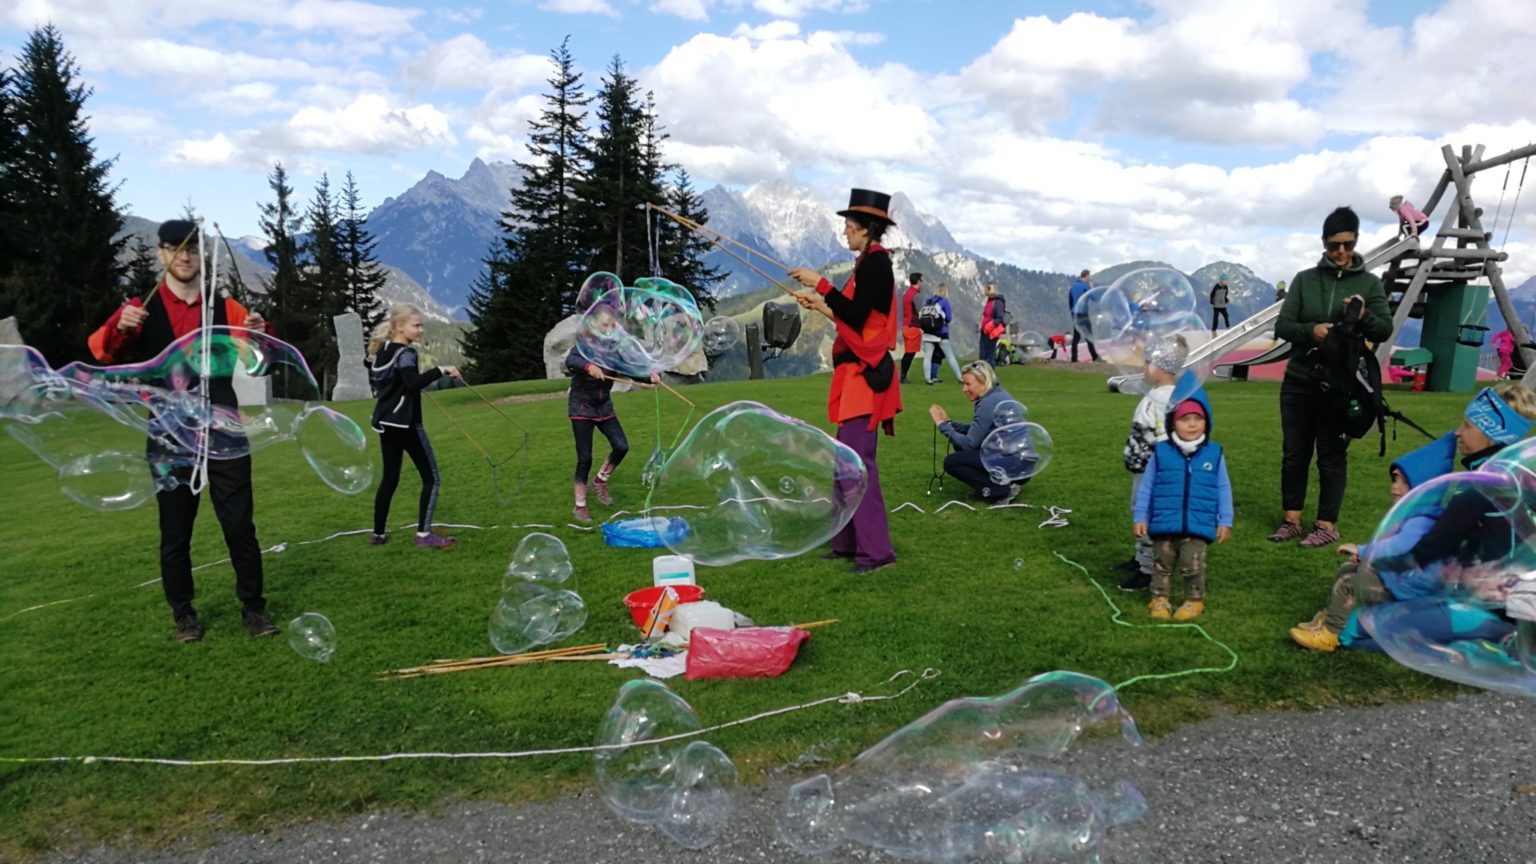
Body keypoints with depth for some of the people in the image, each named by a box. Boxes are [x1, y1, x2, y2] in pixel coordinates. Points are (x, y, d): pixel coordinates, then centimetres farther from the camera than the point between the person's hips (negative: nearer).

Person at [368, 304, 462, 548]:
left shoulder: (382, 351, 10)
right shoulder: (406, 354, -15)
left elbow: (374, 377, 27)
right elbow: (414, 384, -33)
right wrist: (441, 370, -30)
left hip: (386, 422, 9)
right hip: (406, 423, -9)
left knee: (389, 477, 16)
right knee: (431, 477, -3)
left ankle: (379, 533, 20)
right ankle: (424, 534, -7)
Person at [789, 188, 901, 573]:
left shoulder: (875, 262, -13)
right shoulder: (869, 262, 16)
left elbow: (856, 316, -21)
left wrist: (820, 284, -18)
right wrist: (820, 305, 20)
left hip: (865, 374, -11)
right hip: (856, 372, 11)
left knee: (859, 458, -10)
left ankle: (876, 548, -6)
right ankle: (849, 540, 22)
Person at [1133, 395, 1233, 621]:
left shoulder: (1214, 453, -1)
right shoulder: (1161, 452, -4)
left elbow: (1223, 490, 5)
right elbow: (1146, 488, 1)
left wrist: (1225, 521, 3)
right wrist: (1140, 517, 0)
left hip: (1198, 526, 0)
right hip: (1164, 525, 0)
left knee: (1192, 565, 5)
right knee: (1162, 563, 13)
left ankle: (1194, 601, 24)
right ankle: (1159, 598, 28)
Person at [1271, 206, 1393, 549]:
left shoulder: (1369, 283, 2)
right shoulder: (1305, 279, 4)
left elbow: (1386, 329, -4)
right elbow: (1282, 326, 0)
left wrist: (1364, 317, -25)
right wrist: (1311, 330, -20)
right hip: (1299, 381, 2)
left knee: (1332, 455, 2)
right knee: (1294, 452, 6)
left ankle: (1327, 525, 10)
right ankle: (1292, 520, 15)